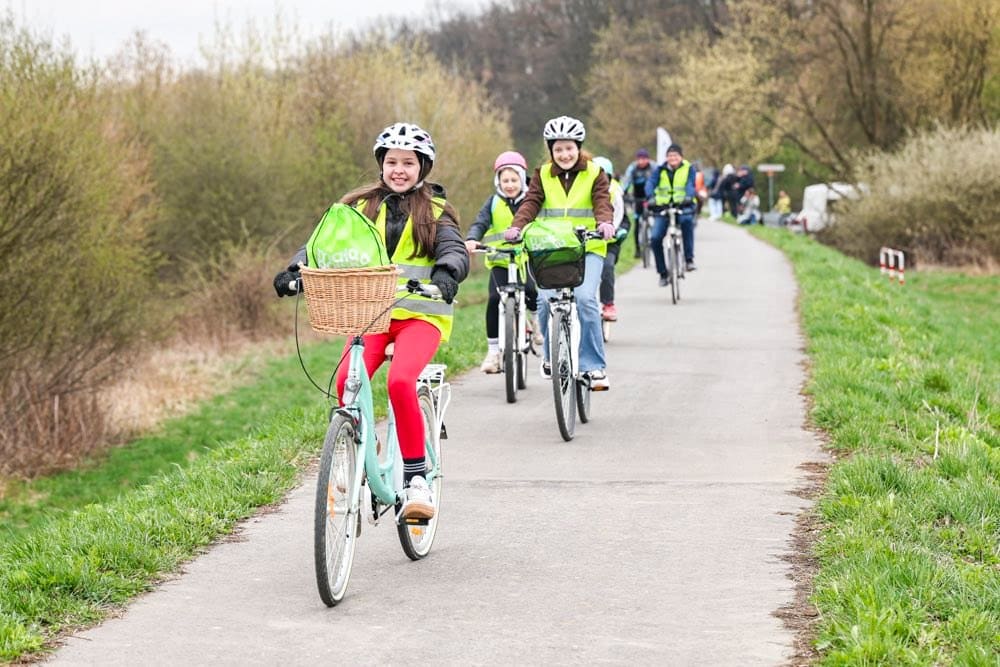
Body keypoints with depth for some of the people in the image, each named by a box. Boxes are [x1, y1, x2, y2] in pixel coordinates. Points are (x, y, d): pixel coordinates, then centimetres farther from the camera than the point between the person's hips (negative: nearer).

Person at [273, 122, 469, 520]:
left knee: (400, 380, -29)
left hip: (420, 313, -2)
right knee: (347, 382, -25)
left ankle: (416, 479, -18)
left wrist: (446, 273, -33)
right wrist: (297, 269, -17)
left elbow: (455, 251, -9)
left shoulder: (434, 210, 7)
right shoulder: (362, 207, 13)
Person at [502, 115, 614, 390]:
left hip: (588, 247, -2)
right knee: (546, 300, -14)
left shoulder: (595, 174, 5)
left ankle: (594, 366, -11)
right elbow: (531, 202, -3)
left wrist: (605, 223, -31)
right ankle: (552, 355, 13)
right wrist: (516, 227, -23)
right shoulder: (543, 175, 10)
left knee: (585, 298, -21)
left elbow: (602, 202, -9)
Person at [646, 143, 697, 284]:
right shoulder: (660, 170, 6)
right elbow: (651, 183, -11)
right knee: (655, 238, -12)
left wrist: (689, 197, -36)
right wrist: (651, 197, -33)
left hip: (683, 206, -2)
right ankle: (663, 273, 6)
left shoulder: (688, 169, 3)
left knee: (687, 220, -36)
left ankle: (689, 259, -28)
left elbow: (691, 184, -13)